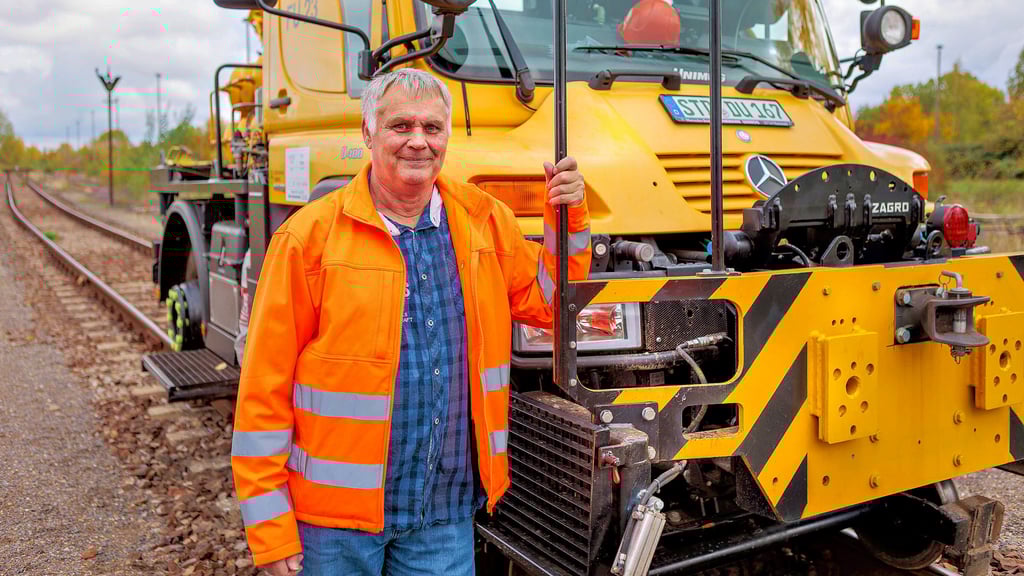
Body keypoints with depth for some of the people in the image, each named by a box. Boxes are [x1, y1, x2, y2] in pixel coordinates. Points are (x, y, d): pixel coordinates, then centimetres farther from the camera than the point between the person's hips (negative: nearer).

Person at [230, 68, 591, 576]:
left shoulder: (485, 220, 2)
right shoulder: (309, 237, -11)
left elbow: (546, 303, 13)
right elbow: (264, 392, -9)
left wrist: (569, 218, -2)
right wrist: (269, 527, -9)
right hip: (335, 515, -3)